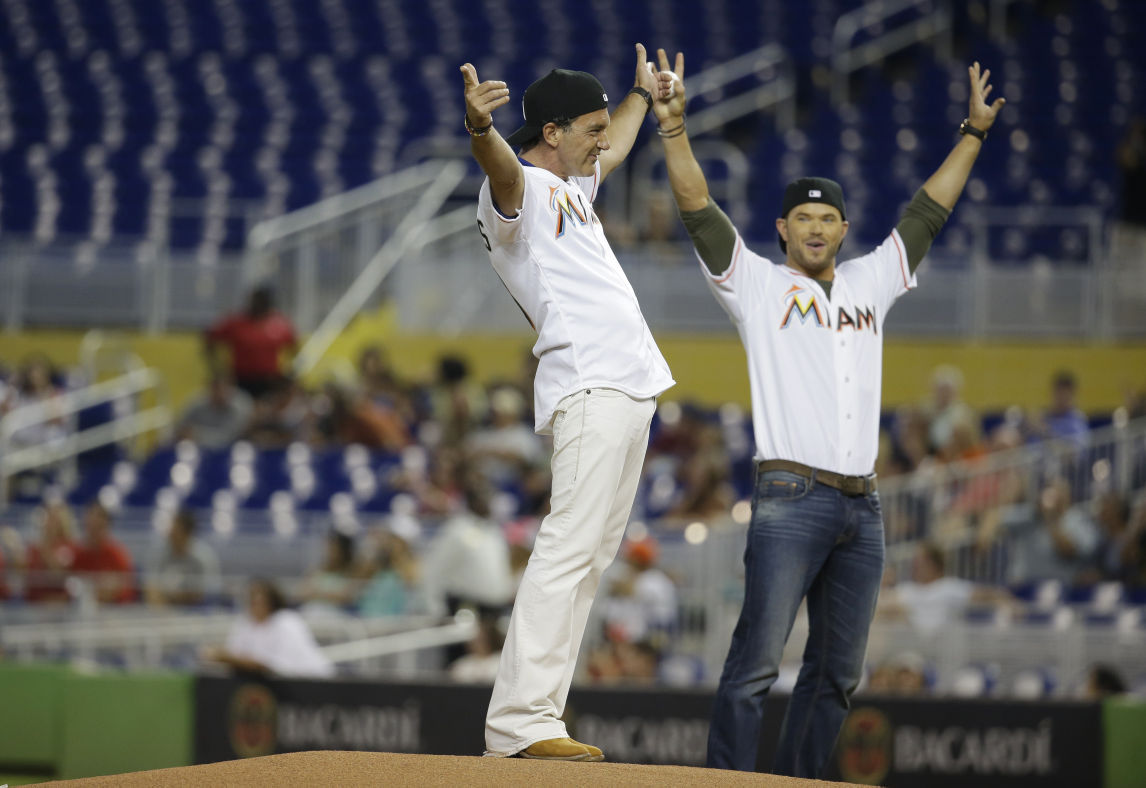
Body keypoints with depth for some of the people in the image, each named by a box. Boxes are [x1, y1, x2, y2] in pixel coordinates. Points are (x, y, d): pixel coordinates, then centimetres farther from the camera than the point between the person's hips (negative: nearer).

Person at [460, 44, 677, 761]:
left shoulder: (573, 186, 25)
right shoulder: (521, 189, -5)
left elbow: (614, 147, 48)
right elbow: (503, 165, -30)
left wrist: (643, 97, 63)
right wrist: (480, 127, -52)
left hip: (631, 387, 10)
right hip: (588, 386, -10)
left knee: (590, 559, 6)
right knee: (569, 549, -19)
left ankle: (532, 717, 5)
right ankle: (519, 722, -26)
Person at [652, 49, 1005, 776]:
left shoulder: (870, 284, 19)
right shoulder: (756, 283, 6)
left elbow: (927, 213, 25)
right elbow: (700, 213, -4)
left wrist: (975, 132, 27)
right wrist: (675, 128, -15)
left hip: (862, 505, 6)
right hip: (791, 499, -6)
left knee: (838, 672, 7)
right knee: (756, 662, -13)